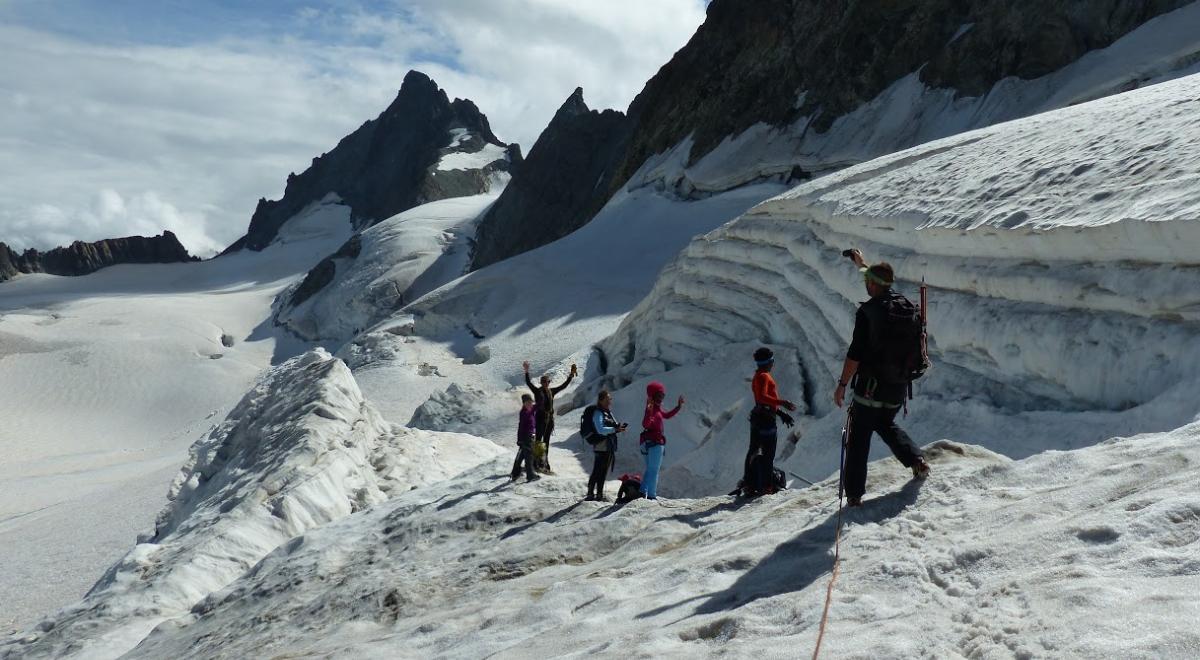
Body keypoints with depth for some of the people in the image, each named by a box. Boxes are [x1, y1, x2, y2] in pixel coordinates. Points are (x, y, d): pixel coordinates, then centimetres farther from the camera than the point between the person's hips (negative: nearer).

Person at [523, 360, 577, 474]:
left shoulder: (551, 391, 11)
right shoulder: (537, 391, -2)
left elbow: (563, 386, 16)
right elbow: (528, 382, -14)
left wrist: (571, 375, 12)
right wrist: (527, 372, -25)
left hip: (550, 418, 6)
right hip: (541, 418, -5)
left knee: (546, 442, 11)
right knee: (538, 441, -6)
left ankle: (545, 463, 17)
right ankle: (536, 463, -6)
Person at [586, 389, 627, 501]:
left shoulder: (608, 412, 18)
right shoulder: (598, 413, -10)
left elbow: (613, 425, 22)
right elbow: (600, 430, -21)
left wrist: (619, 427, 1)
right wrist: (615, 429, -28)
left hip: (610, 446, 9)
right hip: (601, 446, -9)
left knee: (604, 471, 13)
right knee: (597, 471, -9)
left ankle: (600, 494, 20)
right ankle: (590, 494, -7)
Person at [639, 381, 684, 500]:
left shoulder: (656, 408, 14)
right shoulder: (651, 407, -16)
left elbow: (666, 415, 30)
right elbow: (645, 424, -31)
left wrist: (678, 406, 28)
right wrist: (648, 412, -47)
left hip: (649, 443, 10)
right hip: (655, 442, -10)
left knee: (650, 469, 16)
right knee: (654, 470, -5)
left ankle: (643, 492, 15)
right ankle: (651, 495, -4)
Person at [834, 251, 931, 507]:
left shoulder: (867, 311, -18)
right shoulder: (903, 302, 2)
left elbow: (856, 352, -19)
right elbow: (883, 286, 25)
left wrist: (842, 384, -10)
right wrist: (863, 264, 38)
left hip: (872, 383, -6)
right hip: (899, 383, 6)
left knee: (859, 438, 3)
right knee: (886, 424, 30)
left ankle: (854, 493, 3)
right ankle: (917, 460, 14)